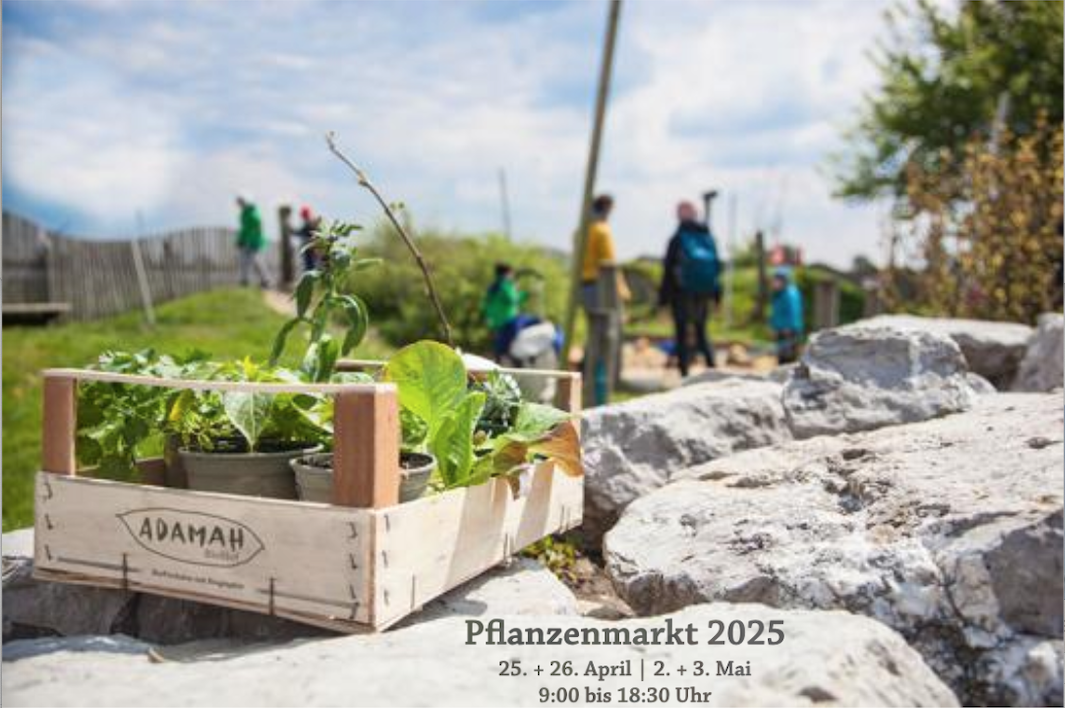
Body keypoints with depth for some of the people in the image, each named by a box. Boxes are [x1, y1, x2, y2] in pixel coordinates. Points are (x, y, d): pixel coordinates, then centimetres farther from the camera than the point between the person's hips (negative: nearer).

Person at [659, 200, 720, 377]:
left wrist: (664, 296, -2)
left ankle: (685, 372, 0)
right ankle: (712, 366, 4)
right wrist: (716, 293, 15)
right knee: (701, 331, 16)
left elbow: (668, 269, -7)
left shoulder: (678, 238, -8)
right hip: (704, 294, 4)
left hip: (683, 294, -4)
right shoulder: (708, 238, 5)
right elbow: (717, 266, 9)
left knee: (682, 333, 2)